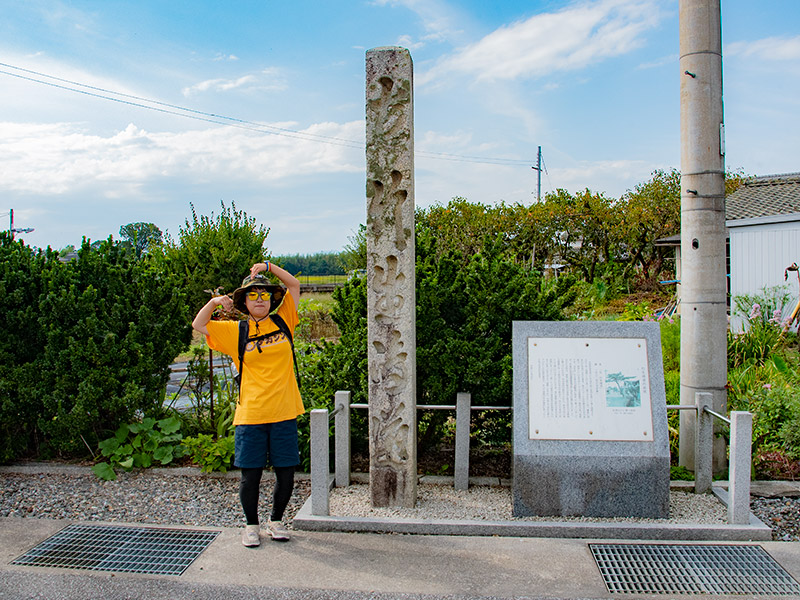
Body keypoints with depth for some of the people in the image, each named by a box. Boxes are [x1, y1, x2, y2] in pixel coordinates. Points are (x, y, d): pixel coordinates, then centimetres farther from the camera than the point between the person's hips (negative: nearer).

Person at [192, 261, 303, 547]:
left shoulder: (282, 323, 8)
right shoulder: (235, 331, 6)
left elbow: (294, 286, 12)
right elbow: (199, 324, 9)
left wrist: (269, 266, 2)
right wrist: (215, 301, -5)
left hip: (284, 414, 1)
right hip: (250, 415, -1)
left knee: (285, 472, 7)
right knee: (250, 473, 4)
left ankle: (276, 520, 28)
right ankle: (251, 524, 25)